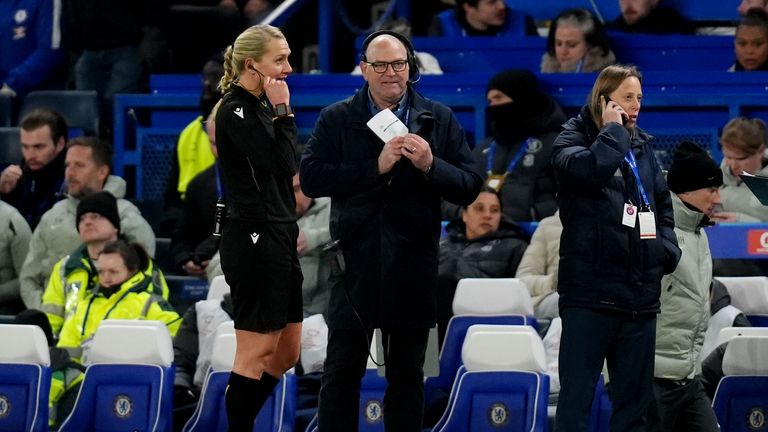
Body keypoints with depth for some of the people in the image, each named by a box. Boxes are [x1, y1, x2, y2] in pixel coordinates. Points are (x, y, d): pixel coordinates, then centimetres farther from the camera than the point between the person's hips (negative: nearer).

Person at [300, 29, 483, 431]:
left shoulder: (439, 120, 6)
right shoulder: (336, 119, 3)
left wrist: (431, 166, -17)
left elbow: (469, 188, 1)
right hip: (355, 265, -1)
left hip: (412, 267, 1)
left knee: (407, 374, 9)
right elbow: (310, 178, -11)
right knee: (341, 371, 2)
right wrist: (376, 166, -18)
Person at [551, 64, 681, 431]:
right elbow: (589, 169, -25)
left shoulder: (642, 146, 16)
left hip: (640, 292, 6)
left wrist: (668, 248, 8)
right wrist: (613, 130, -10)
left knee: (634, 400, 10)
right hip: (591, 290, -6)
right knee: (576, 397, -6)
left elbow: (662, 202, 25)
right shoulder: (573, 140, -1)